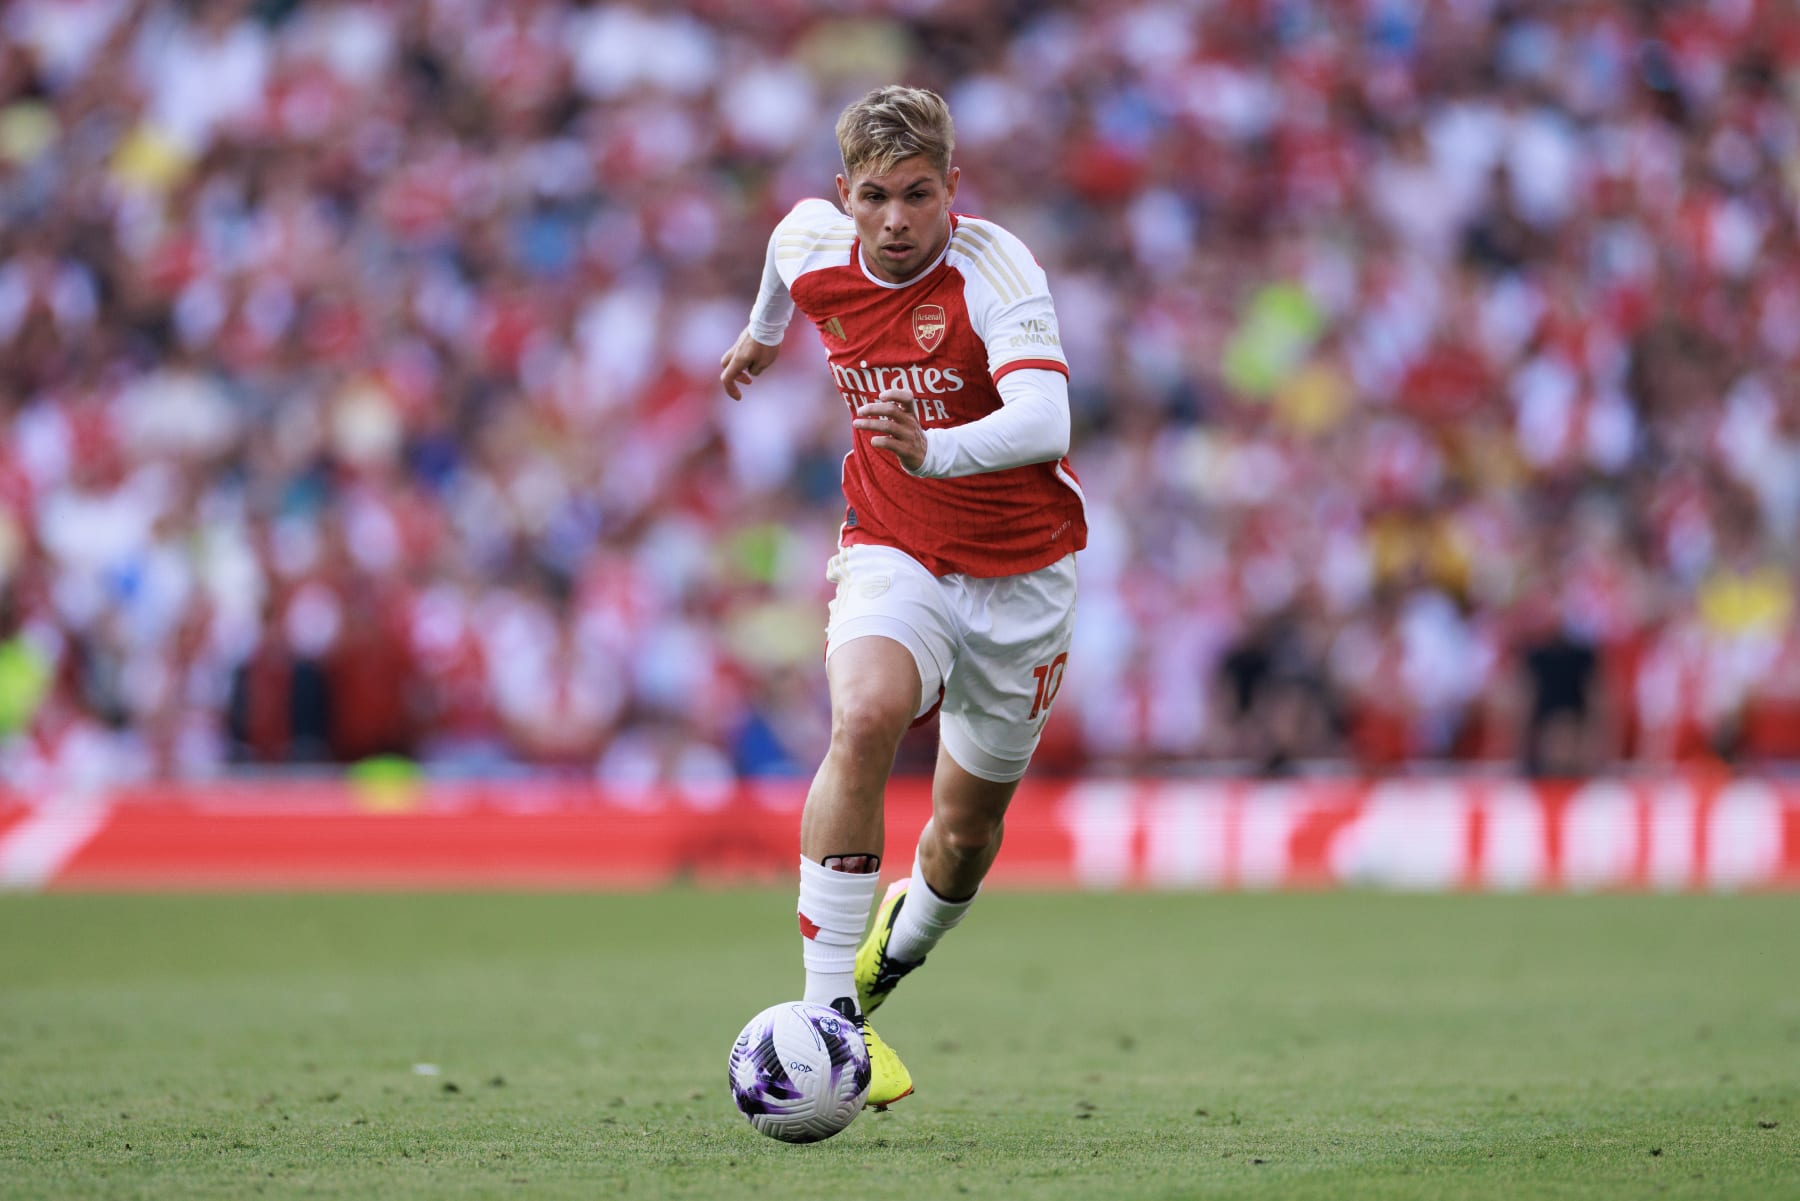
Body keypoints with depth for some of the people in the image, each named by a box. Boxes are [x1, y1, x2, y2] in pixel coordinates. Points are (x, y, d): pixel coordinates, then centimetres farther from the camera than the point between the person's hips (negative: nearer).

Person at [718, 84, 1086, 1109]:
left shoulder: (995, 271, -25)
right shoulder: (813, 247, -9)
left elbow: (1043, 421, -41)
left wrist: (937, 449, -59)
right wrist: (763, 333, 37)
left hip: (1022, 572, -2)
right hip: (894, 553, 2)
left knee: (969, 828, 10)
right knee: (866, 716, -31)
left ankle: (897, 952, 48)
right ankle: (830, 1016, -28)